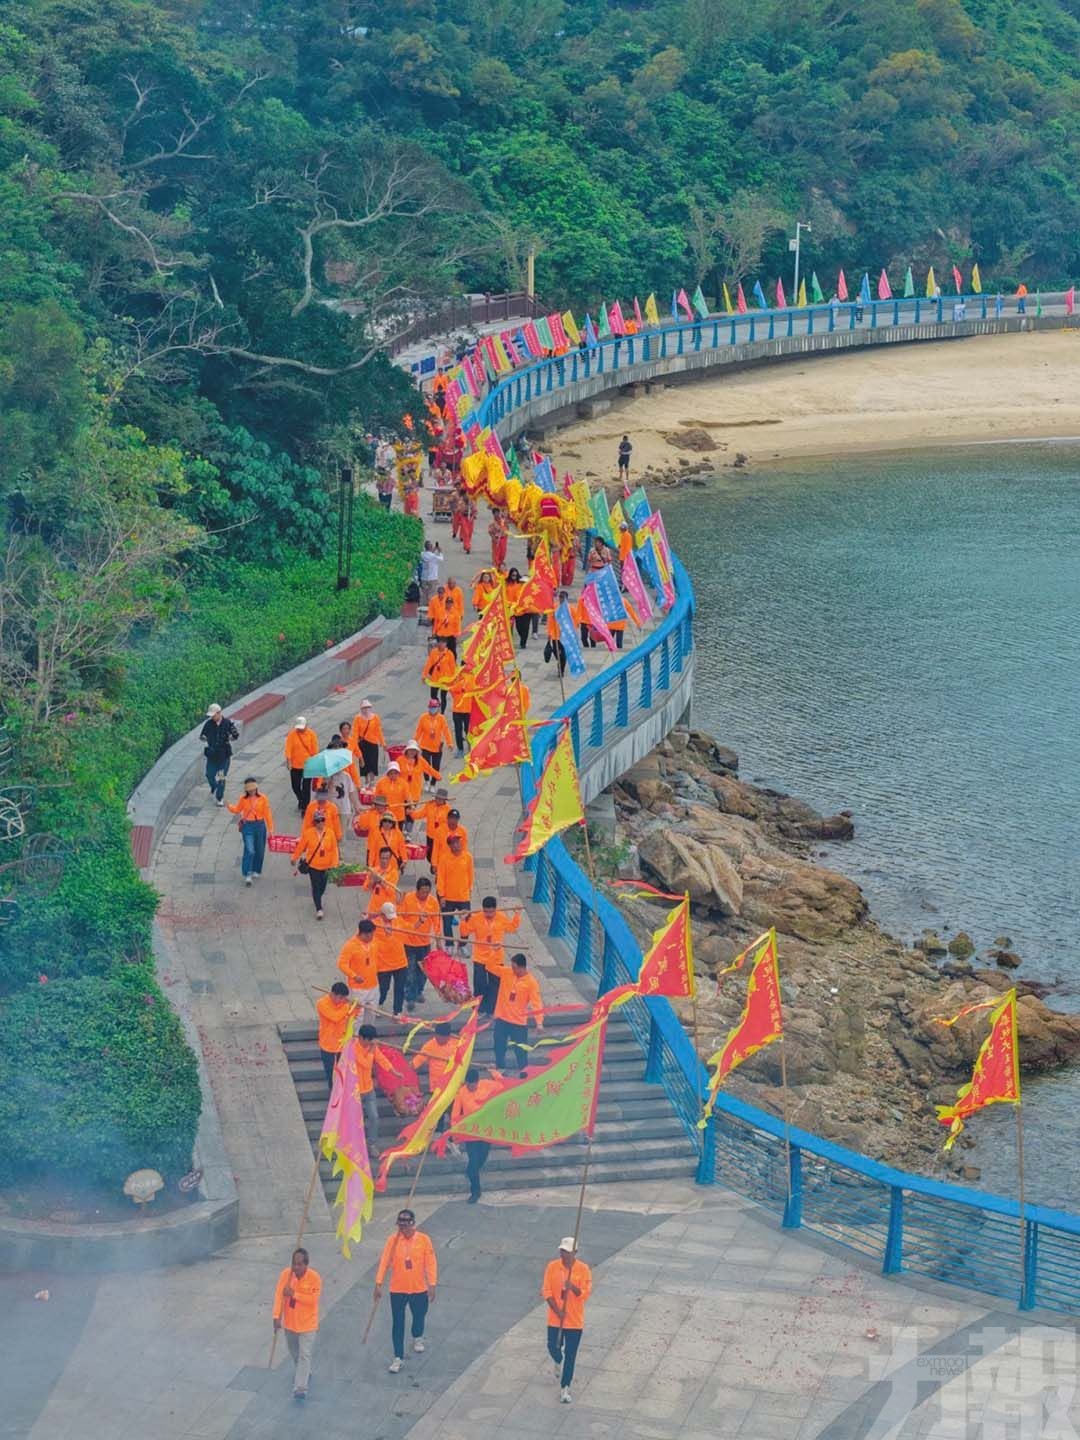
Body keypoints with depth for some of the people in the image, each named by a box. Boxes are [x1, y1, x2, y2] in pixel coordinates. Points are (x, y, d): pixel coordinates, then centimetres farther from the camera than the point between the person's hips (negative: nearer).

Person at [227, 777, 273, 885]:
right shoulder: (243, 799, -3)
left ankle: (256, 871, 33)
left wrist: (270, 829, -1)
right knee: (249, 850, -10)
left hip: (260, 826, 2)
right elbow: (237, 810, 12)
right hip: (248, 827, -2)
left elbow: (267, 814, -1)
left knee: (259, 850, 13)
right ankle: (247, 874, -7)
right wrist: (229, 806, -8)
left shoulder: (262, 799, -4)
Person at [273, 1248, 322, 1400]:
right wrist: (277, 1317, -24)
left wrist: (294, 1294, -30)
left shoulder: (314, 1277, -20)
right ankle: (303, 1375, 46)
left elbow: (313, 1299, -24)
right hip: (290, 1322, 4)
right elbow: (279, 1295, -16)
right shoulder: (286, 1274, -12)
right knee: (294, 1354, 21)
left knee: (304, 1355, -7)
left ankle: (300, 1388, -7)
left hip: (307, 1323, -4)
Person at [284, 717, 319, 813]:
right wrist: (288, 760, -21)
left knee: (306, 787, -3)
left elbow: (315, 749, -2)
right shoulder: (292, 734, -6)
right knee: (295, 786, 12)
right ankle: (300, 800, 40)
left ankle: (304, 808, 4)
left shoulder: (311, 734, -6)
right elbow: (288, 748, -11)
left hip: (308, 765, -2)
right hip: (295, 765, 2)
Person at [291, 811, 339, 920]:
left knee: (322, 886, 15)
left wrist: (334, 863, -3)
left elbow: (334, 849, -1)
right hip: (313, 865, -3)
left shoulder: (330, 833, -6)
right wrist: (294, 858, 7)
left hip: (326, 866, 3)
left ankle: (317, 899, 45)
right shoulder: (308, 833, -12)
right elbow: (300, 846, -2)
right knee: (316, 886, -7)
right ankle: (319, 909, -5)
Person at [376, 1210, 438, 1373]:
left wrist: (432, 1284, -11)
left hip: (419, 1289, 0)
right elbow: (384, 1262, -11)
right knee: (397, 1324, 2)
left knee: (419, 1317, 19)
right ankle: (398, 1358, 13)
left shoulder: (423, 1240, -10)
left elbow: (431, 1263, -8)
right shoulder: (393, 1240, -9)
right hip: (397, 1290, 0)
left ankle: (417, 1338, 52)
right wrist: (379, 1283, -16)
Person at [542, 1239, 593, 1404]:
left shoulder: (583, 1269, -10)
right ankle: (559, 1362, 46)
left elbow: (586, 1293, -13)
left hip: (575, 1320, -2)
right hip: (555, 1318, 2)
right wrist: (557, 1310, -17)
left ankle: (565, 1389, 9)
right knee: (553, 1348, 9)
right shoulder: (552, 1267, -5)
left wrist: (573, 1287, -32)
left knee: (570, 1355, 1)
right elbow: (546, 1291, -6)